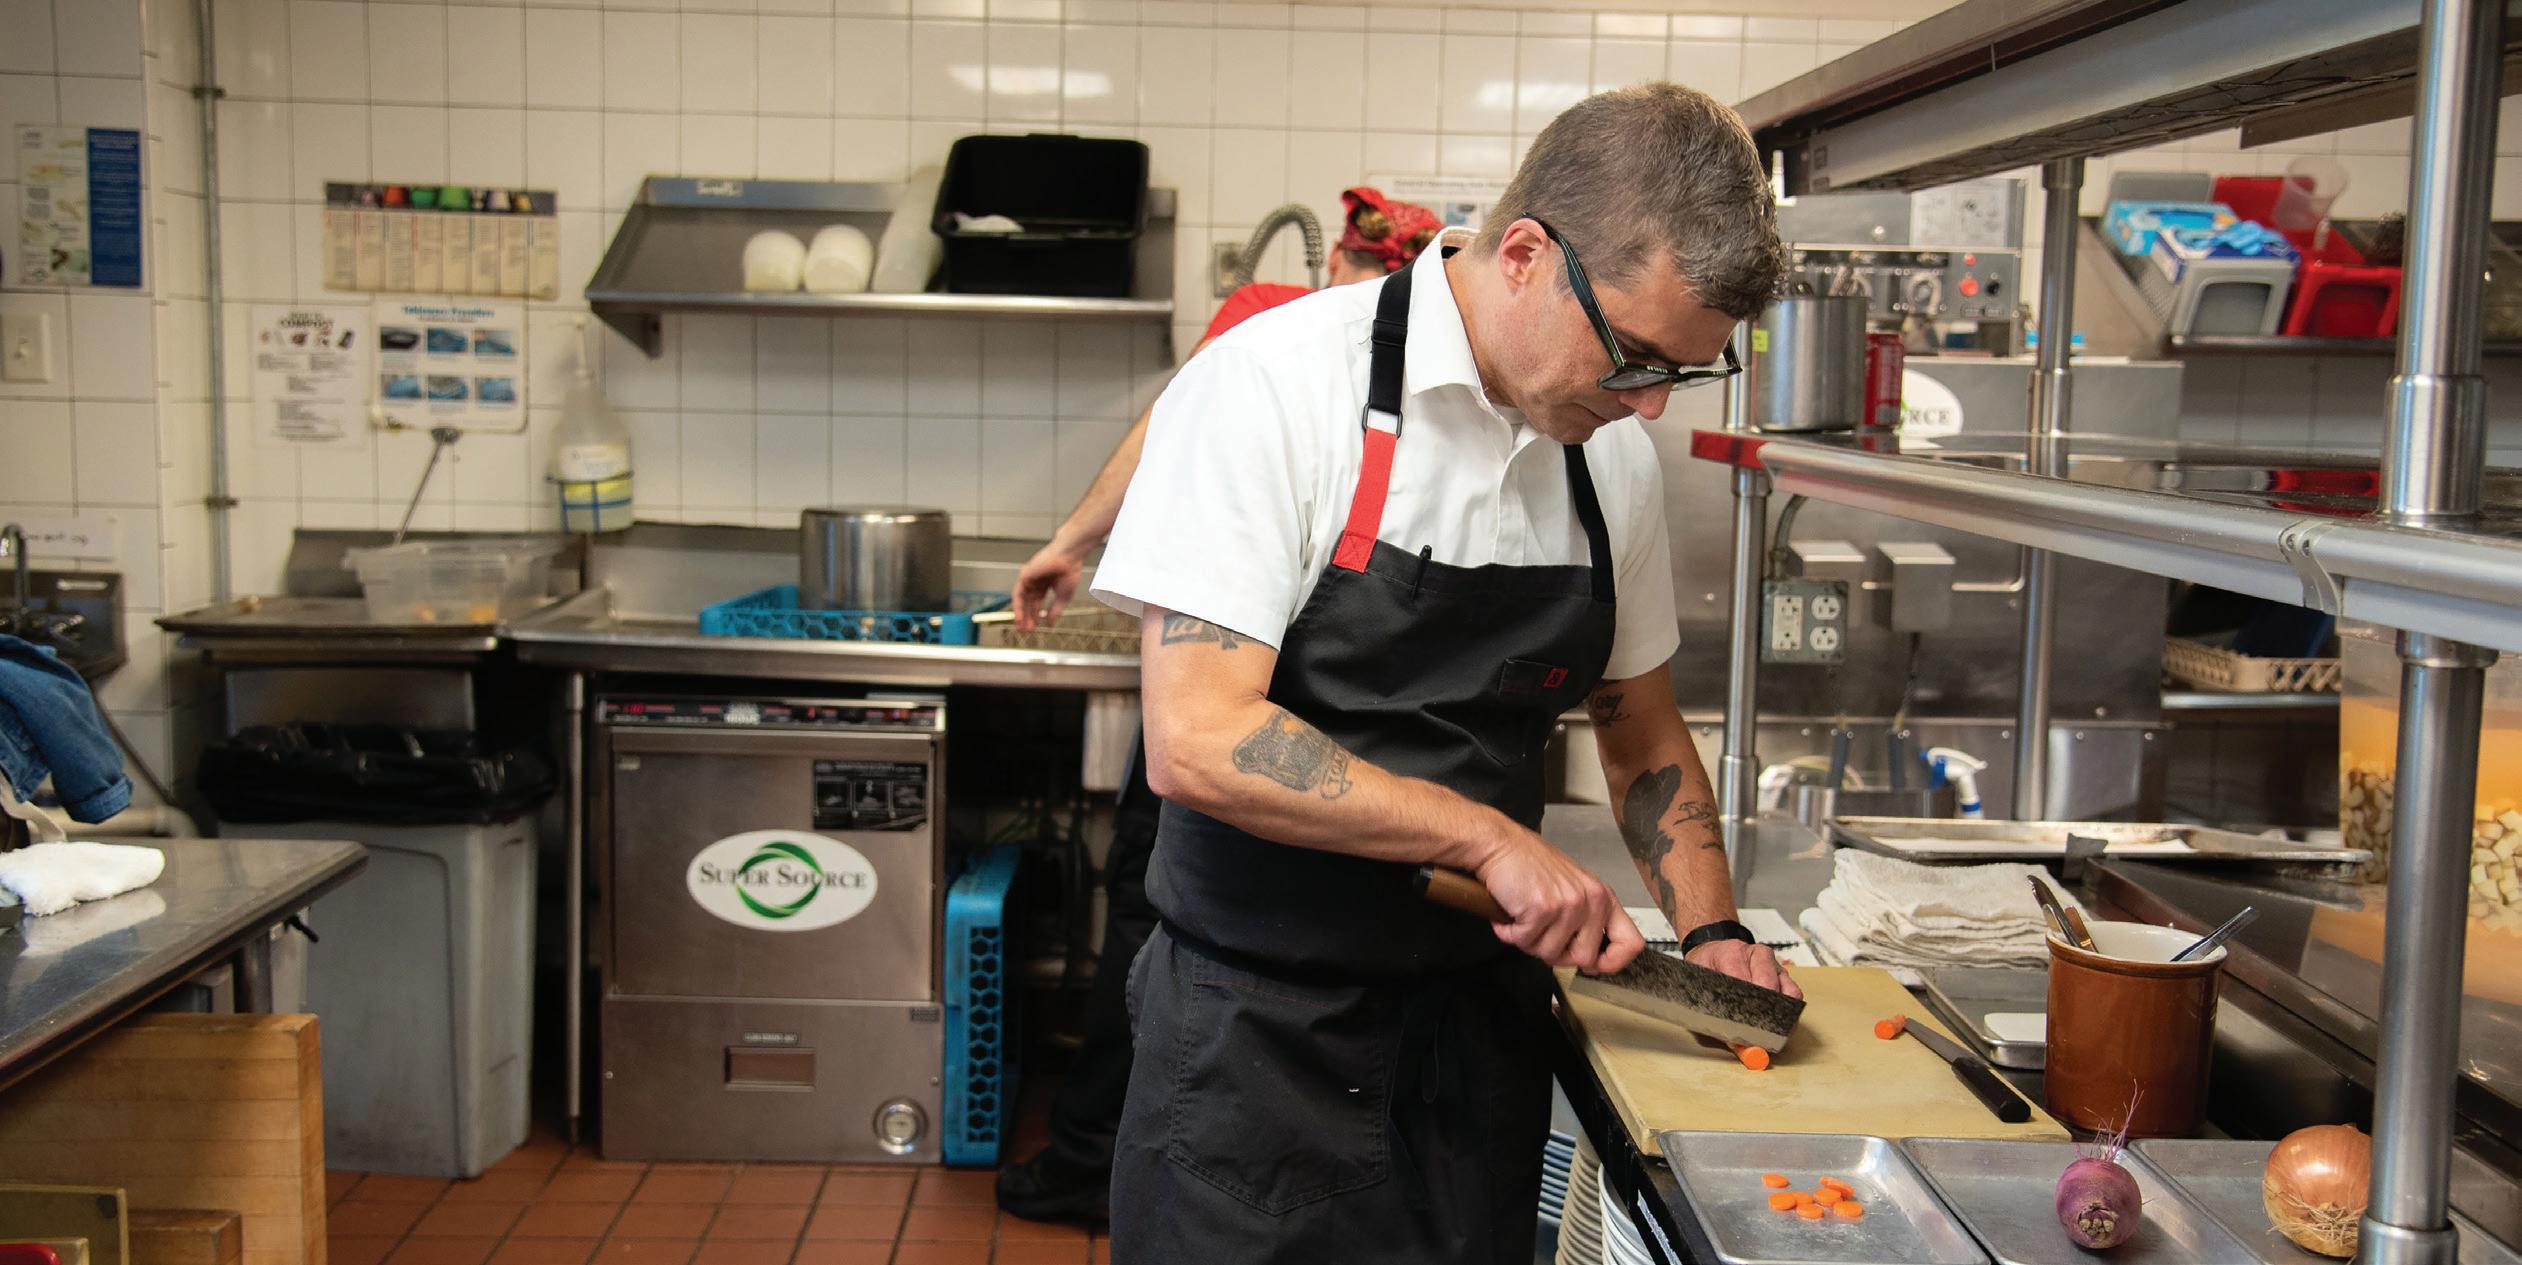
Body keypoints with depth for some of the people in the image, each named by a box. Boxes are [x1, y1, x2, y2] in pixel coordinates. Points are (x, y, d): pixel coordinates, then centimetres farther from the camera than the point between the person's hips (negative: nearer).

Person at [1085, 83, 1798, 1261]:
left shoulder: (1615, 457, 4)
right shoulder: (1274, 386, -16)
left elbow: (1641, 730, 17)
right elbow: (1196, 743, -23)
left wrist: (1711, 930, 3)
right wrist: (1490, 836, -21)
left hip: (1481, 1024, 6)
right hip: (1261, 1028, -5)